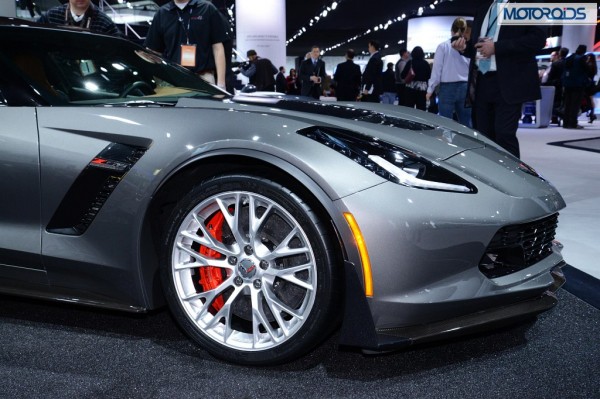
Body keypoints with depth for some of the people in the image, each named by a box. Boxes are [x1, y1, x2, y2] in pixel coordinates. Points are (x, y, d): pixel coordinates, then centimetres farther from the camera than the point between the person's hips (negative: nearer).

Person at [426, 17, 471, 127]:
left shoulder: (443, 46, -3)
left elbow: (437, 69, -4)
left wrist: (430, 89, 2)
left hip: (447, 88, -2)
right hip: (465, 87, 2)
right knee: (466, 123, 6)